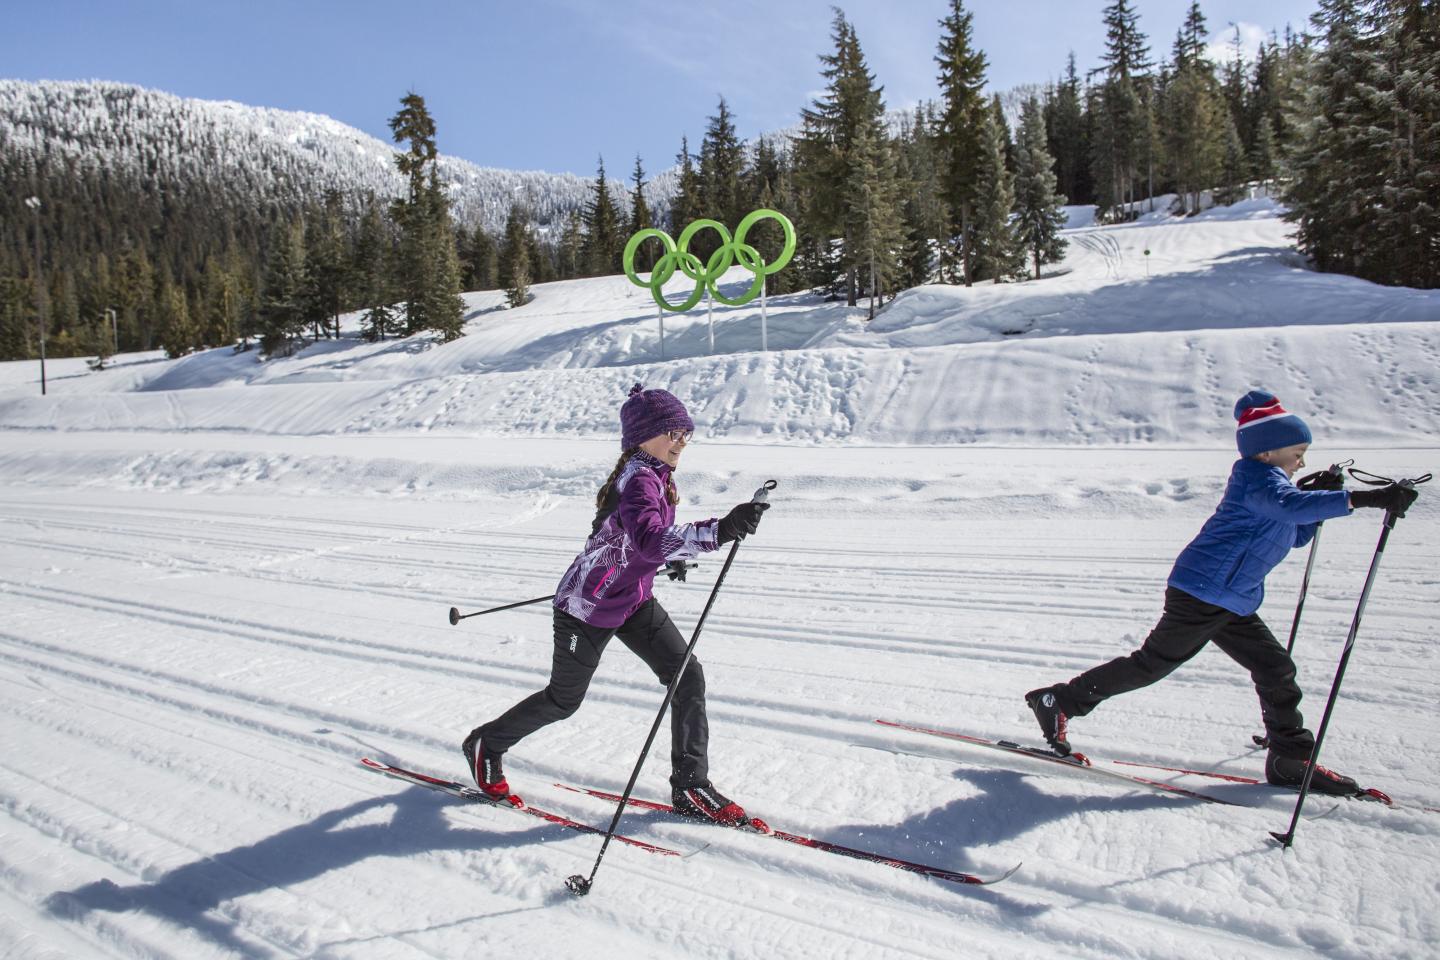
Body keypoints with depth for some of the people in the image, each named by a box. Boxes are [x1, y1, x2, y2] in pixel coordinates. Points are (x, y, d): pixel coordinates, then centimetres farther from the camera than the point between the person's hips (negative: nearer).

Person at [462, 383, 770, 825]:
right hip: (589, 609, -8)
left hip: (632, 600, 8)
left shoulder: (654, 474, 0)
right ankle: (485, 744, 39)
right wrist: (718, 531, -61)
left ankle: (690, 786, 6)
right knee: (563, 700, 12)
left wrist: (671, 555, 30)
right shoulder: (639, 481, -29)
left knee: (688, 676, -4)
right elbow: (652, 542, -49)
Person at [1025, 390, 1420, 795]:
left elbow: (1296, 535, 24)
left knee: (1276, 670, 10)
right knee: (1152, 663, -1)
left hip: (1231, 602, 10)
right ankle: (1060, 701, 9)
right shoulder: (1256, 477, -15)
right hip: (1203, 593, -10)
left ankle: (1291, 759, 21)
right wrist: (1361, 498, -43)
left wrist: (1317, 495, 8)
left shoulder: (1266, 480, 17)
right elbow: (1290, 506, -37)